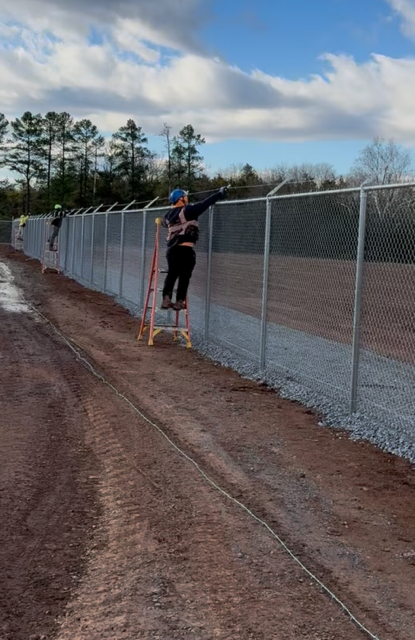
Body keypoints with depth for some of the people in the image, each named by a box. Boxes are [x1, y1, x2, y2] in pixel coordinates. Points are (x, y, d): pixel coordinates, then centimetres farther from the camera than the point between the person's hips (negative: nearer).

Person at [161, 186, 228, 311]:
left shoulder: (169, 214, 14)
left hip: (171, 249, 7)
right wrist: (220, 194, -2)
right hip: (185, 250, -7)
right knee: (184, 277, 3)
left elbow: (164, 222, 36)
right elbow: (204, 204, -10)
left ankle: (166, 299, 8)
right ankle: (179, 302, 6)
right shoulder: (187, 211, -8)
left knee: (171, 275, 15)